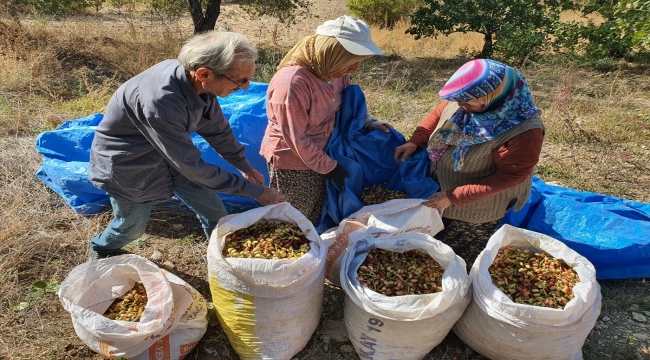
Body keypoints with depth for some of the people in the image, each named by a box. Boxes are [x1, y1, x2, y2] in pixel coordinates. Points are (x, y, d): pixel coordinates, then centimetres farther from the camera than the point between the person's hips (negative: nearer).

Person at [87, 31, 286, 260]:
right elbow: (191, 167, -32)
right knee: (132, 228, 16)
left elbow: (216, 129, -1)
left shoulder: (198, 82, -19)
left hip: (172, 154, 6)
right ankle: (100, 250, 48)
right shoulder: (161, 101, -41)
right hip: (128, 164, -6)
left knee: (215, 213, 5)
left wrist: (246, 168, 10)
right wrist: (255, 191, -26)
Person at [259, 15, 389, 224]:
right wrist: (329, 167, -16)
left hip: (320, 155, 7)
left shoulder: (333, 69, -8)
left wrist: (367, 121, -5)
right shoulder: (291, 83, -32)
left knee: (316, 219, 22)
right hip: (292, 162, -7)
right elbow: (297, 140, -25)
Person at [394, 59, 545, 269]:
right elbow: (438, 114, 0)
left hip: (475, 209, -6)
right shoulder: (470, 96, -16)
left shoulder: (524, 132, -34)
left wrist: (454, 197, -28)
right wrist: (415, 142, -11)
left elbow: (508, 177, -28)